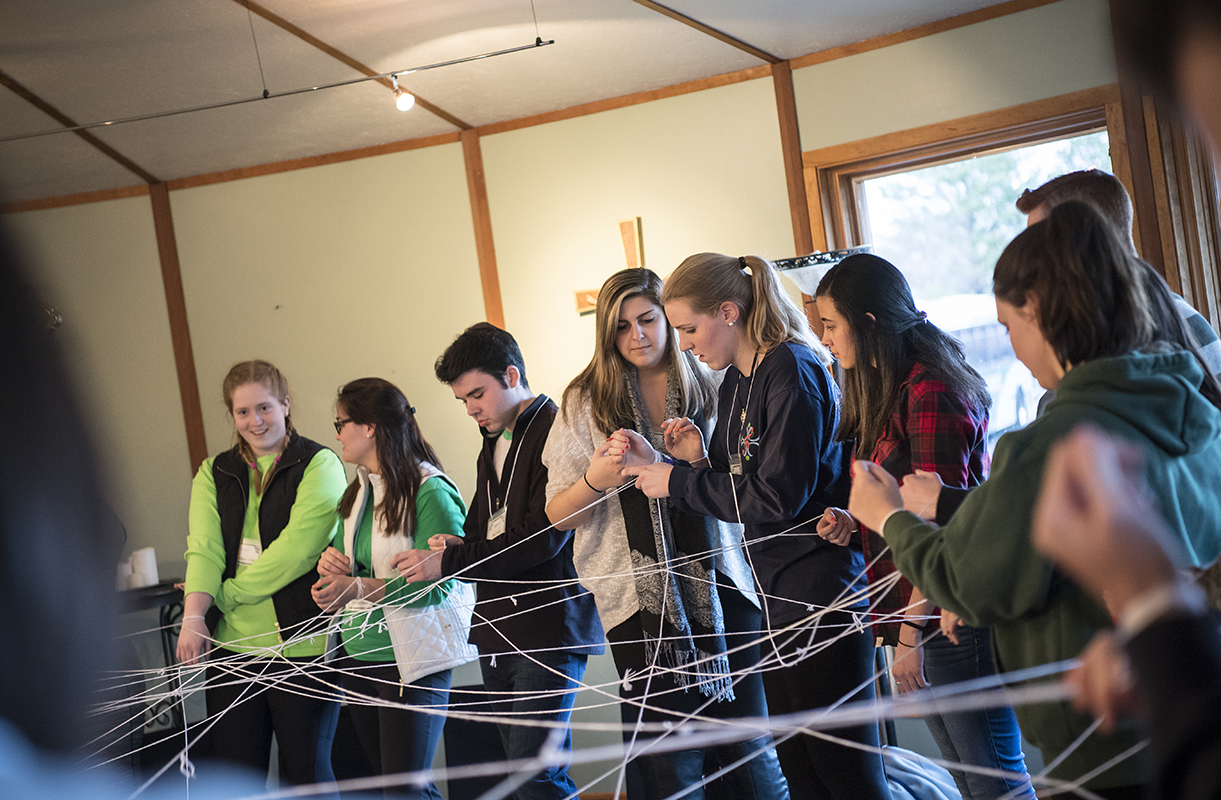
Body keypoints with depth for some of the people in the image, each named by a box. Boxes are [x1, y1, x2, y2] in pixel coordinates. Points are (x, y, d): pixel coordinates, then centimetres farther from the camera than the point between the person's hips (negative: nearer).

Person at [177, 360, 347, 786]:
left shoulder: (319, 464, -1)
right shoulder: (213, 473, 14)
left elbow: (296, 550, -12)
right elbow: (203, 547, 0)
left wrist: (225, 594, -9)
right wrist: (194, 614, -16)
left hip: (301, 642, -4)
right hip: (232, 644, 4)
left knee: (305, 772, 1)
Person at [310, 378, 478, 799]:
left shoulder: (431, 492, -16)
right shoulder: (359, 490, 10)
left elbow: (436, 584, -22)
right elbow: (343, 556, 19)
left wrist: (358, 588, -29)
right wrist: (331, 558, -5)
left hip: (411, 660, -8)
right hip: (359, 652, 9)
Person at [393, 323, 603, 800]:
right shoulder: (495, 441, 20)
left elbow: (543, 537, -18)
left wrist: (449, 563, -15)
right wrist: (461, 544, 3)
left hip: (549, 626, -9)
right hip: (499, 630, 9)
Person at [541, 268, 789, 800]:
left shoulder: (706, 390, 9)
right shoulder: (586, 402, 6)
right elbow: (558, 513, 5)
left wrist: (698, 460, -10)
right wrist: (595, 481, -15)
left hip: (718, 584, 1)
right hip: (638, 593, -1)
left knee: (748, 752, 2)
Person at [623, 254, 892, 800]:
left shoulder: (791, 371, -14)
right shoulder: (735, 381, 14)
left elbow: (776, 497, -19)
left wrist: (677, 482, -10)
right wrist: (697, 457, -1)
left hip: (821, 593, -9)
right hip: (776, 594, 9)